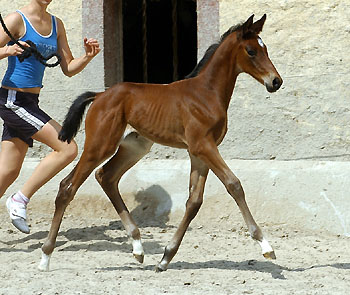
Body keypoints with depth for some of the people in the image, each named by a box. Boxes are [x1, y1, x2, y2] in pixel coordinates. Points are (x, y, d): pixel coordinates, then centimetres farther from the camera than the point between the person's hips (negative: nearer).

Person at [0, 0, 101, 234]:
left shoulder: (56, 25, 11)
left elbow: (69, 69, 13)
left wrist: (88, 56, -6)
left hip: (29, 104, 8)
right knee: (68, 148, -15)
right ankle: (20, 200, -7)